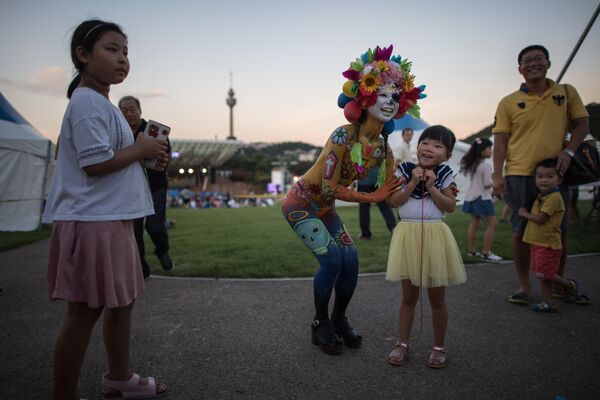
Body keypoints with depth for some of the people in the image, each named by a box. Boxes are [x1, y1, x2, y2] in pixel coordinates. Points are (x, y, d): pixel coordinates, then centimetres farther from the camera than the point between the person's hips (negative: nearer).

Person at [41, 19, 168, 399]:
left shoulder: (102, 103, 19)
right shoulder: (88, 101, -13)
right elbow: (95, 163, -22)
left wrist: (146, 155, 10)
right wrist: (141, 149, -9)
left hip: (112, 220, 11)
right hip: (93, 223, -11)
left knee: (122, 301, 19)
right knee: (85, 311, -1)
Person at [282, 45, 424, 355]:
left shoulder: (384, 149, -4)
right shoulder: (343, 136, -26)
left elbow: (391, 197, -5)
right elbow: (329, 188, -26)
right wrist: (371, 197, -20)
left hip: (325, 208, 7)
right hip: (301, 202, -7)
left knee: (351, 259, -1)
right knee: (332, 257, -18)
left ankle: (339, 320, 23)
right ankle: (320, 324, 5)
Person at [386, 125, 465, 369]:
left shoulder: (444, 174, 1)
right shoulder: (405, 170, 0)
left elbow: (450, 206, -5)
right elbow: (394, 201, -7)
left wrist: (431, 187, -13)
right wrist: (413, 182, -15)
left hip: (435, 235, 0)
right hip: (408, 234, 0)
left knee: (437, 298, 9)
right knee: (408, 296, 11)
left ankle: (439, 347, 26)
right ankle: (402, 344, 24)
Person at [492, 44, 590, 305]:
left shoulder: (566, 92, 8)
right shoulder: (508, 103, 2)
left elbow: (581, 123, 11)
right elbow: (500, 141, -1)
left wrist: (569, 151, -7)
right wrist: (497, 176, -9)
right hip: (519, 175, -1)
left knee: (559, 231, 10)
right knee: (520, 232, 3)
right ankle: (524, 285, 17)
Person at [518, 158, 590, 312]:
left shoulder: (554, 197, -18)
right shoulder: (541, 197, 12)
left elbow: (539, 219, -21)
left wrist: (524, 213, -8)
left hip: (548, 244, -9)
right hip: (538, 243, 9)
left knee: (545, 275, -1)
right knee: (541, 275, 11)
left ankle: (570, 286, 25)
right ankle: (550, 303, 19)